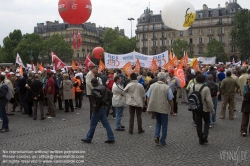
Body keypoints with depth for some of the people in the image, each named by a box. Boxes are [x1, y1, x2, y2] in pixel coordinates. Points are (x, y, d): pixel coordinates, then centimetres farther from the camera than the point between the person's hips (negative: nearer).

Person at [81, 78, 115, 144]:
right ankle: (111, 138, 13)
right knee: (106, 124, 12)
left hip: (98, 109, -8)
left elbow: (99, 97, -34)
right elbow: (110, 94, 7)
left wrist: (96, 104, -18)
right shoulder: (103, 87, 6)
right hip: (104, 108, 8)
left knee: (93, 124, 6)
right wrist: (106, 101, 6)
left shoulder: (94, 90, -17)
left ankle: (88, 138, 18)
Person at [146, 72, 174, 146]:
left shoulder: (152, 86, -3)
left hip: (154, 107, 3)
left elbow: (148, 98, 1)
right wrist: (172, 110, 3)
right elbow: (170, 100, -9)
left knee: (158, 122, 26)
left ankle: (156, 136, 8)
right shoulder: (167, 87, -11)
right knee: (164, 125, 12)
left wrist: (149, 108, 9)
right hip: (164, 108, -3)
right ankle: (162, 141, 18)